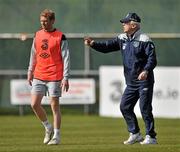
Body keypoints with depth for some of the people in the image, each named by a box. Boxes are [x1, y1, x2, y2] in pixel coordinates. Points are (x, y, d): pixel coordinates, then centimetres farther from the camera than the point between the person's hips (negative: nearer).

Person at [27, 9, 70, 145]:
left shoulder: (60, 37, -7)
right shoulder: (38, 35, 9)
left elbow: (66, 58, -9)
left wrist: (65, 77, -14)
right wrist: (30, 71, 16)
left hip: (54, 76, -5)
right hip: (39, 76, 5)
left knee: (54, 105, -1)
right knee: (34, 104, -2)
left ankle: (56, 136, 8)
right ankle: (48, 127, 20)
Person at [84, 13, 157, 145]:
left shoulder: (144, 40, -11)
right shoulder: (122, 39, 10)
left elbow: (152, 58, -16)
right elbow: (107, 46, 10)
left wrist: (146, 70, -32)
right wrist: (93, 44, -6)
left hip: (144, 81, -8)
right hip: (131, 82, 8)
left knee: (145, 109, -7)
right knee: (125, 106, 7)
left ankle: (151, 137, 1)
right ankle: (135, 134, 18)